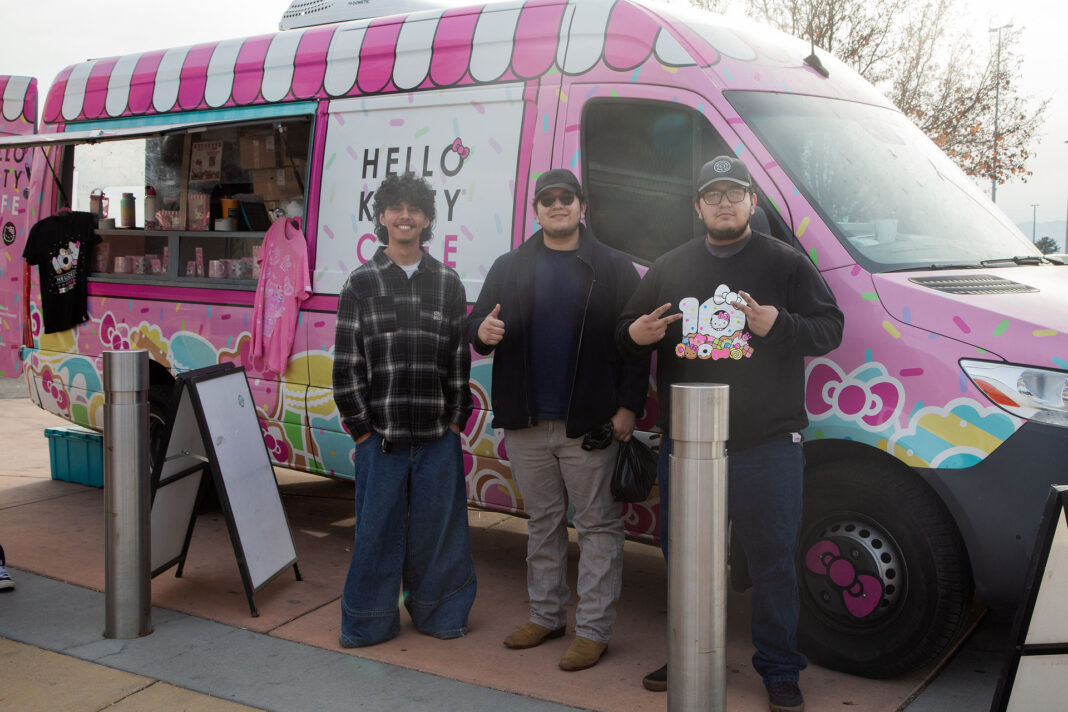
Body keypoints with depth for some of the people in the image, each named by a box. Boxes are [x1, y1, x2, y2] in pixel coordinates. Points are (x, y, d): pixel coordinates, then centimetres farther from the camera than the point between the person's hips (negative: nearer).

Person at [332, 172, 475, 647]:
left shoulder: (448, 283, 8)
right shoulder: (361, 283, 3)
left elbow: (460, 357, 9)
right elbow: (347, 361, 1)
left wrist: (455, 419, 4)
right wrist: (360, 427, -3)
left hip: (438, 435, 2)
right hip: (380, 434, -1)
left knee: (438, 524, 8)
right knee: (377, 528, 5)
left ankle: (438, 613, 26)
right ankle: (369, 622, 20)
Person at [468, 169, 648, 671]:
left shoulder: (613, 269, 0)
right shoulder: (509, 267, 11)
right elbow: (479, 321, 10)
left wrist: (628, 406, -12)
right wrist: (481, 331, -15)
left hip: (589, 426, -4)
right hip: (526, 424, 4)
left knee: (597, 525, 1)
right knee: (542, 523, 15)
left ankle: (593, 630, 8)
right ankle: (547, 616, 27)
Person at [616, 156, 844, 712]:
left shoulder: (786, 263, 3)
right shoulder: (670, 268, 13)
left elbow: (829, 328, -2)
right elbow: (627, 331, 19)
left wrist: (778, 325, -19)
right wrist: (633, 335, -5)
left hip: (767, 445, -3)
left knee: (773, 561, 2)